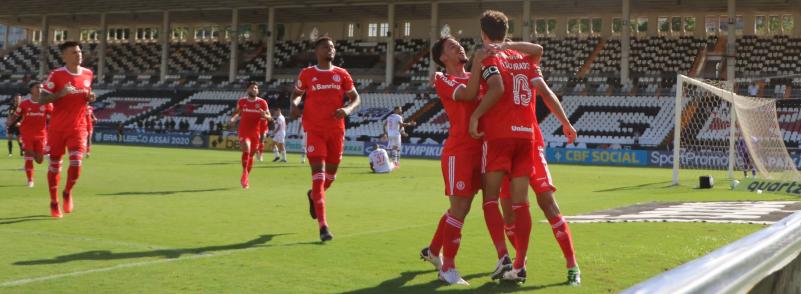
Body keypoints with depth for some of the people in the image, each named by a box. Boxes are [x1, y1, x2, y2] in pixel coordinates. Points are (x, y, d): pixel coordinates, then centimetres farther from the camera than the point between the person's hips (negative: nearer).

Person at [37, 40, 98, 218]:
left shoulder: (88, 74, 4)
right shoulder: (56, 75, -9)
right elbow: (42, 100, -10)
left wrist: (90, 98, -1)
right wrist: (61, 93, -26)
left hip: (78, 127, 2)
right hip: (57, 128, -2)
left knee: (76, 163, -13)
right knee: (55, 165, 6)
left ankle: (68, 193, 15)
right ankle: (54, 203, 22)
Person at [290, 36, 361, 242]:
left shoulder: (342, 74, 6)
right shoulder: (307, 74, 3)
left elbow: (356, 97, 8)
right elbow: (297, 94, 17)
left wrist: (348, 109, -13)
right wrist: (294, 104, -6)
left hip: (336, 131, 3)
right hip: (314, 130, -3)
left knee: (331, 174, 13)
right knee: (318, 174, -12)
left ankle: (313, 195, 48)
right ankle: (323, 226, -13)